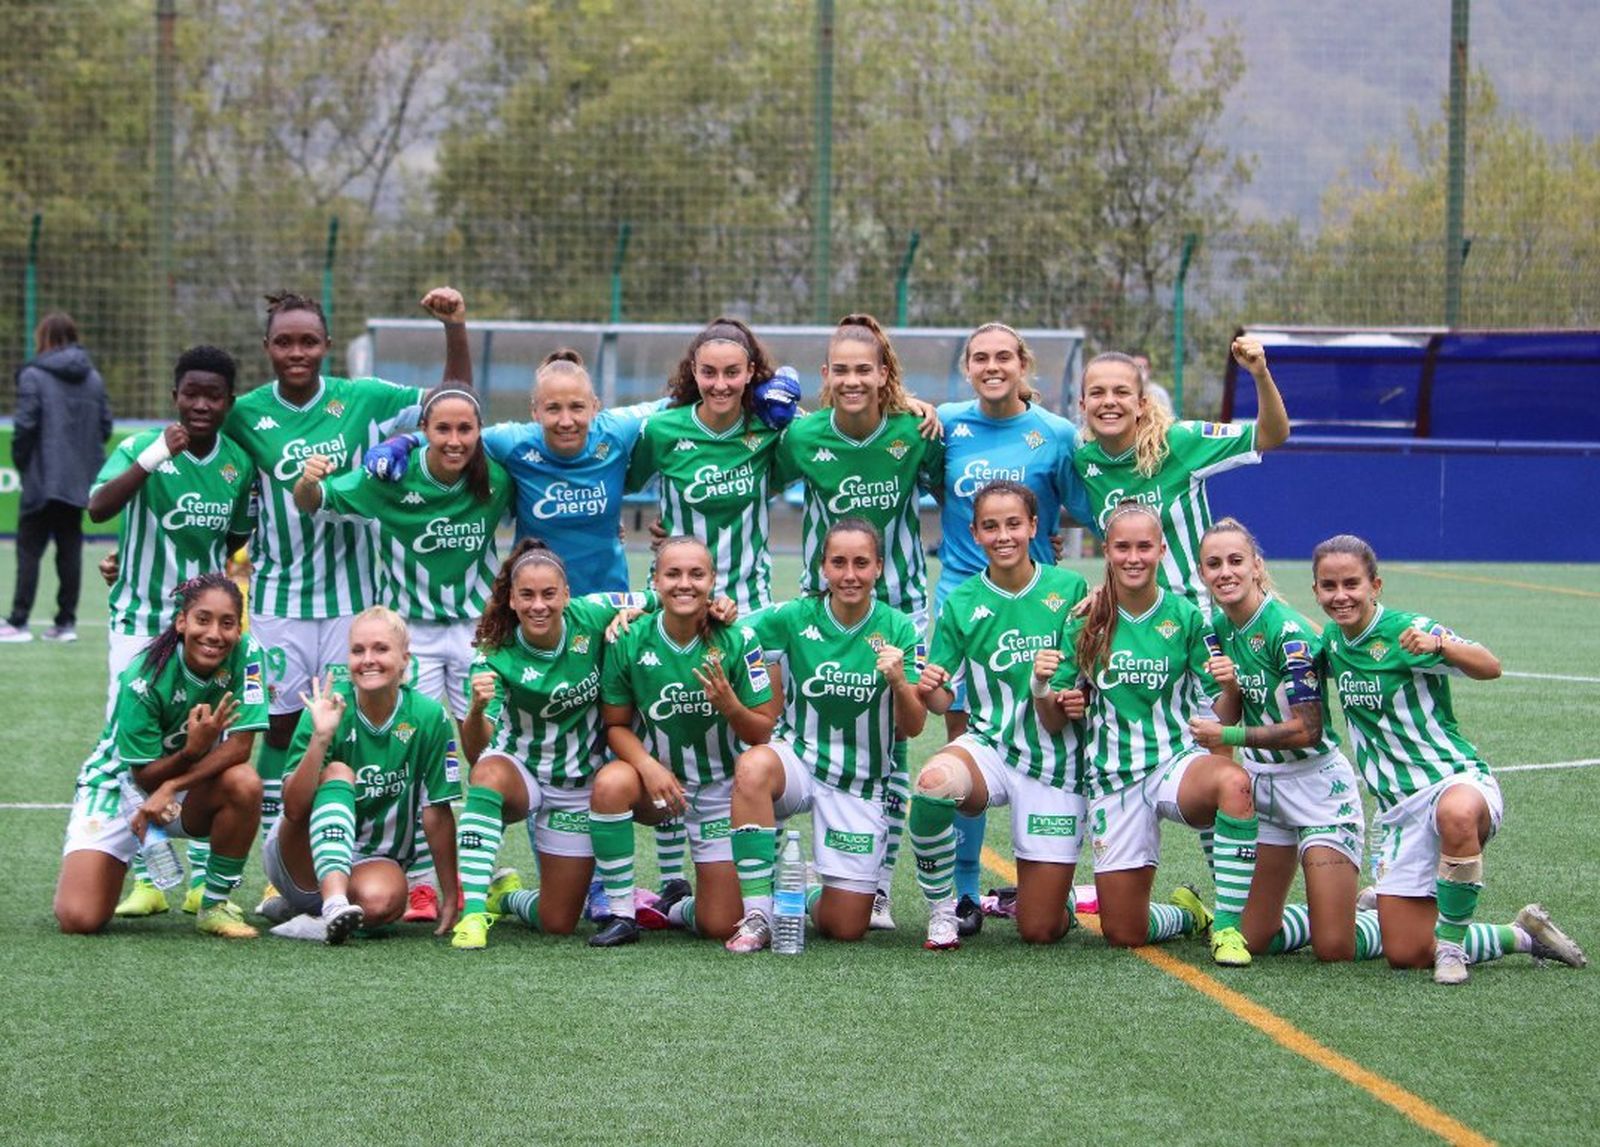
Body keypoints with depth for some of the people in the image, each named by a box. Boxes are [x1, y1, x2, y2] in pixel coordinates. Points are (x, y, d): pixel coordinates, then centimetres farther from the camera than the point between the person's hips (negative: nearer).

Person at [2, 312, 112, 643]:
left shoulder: (33, 375, -9)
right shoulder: (93, 377, 9)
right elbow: (105, 426, 8)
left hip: (44, 477, -5)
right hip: (79, 479, 5)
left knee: (29, 549, 0)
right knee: (70, 549, 9)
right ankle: (66, 621, 9)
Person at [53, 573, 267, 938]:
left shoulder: (246, 655, -18)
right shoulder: (144, 680, -25)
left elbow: (240, 746, -22)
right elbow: (145, 777, -20)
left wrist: (170, 788, -32)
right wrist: (193, 749, -40)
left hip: (192, 786, 3)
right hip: (120, 784, -3)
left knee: (244, 783, -33)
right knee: (79, 920, -18)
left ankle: (215, 905, -11)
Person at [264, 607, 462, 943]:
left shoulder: (429, 717, -9)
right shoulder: (326, 711, -12)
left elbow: (437, 812, -3)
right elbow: (293, 809, -22)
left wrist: (451, 897, -1)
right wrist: (320, 737, -34)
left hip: (374, 861, 0)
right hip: (303, 860, 0)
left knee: (381, 900, -37)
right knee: (337, 773, -29)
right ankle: (333, 903, -42)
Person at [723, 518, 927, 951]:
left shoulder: (898, 630, -7)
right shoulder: (794, 618, -6)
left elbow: (913, 727, -8)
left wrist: (899, 682, -29)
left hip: (861, 783, 0)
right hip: (800, 761, 0)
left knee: (847, 928, -1)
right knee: (752, 766, -38)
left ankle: (815, 898, 38)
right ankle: (757, 915, -28)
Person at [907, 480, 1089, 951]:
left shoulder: (1070, 589, -2)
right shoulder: (962, 604, 0)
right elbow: (942, 699, 2)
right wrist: (929, 690, -21)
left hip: (1056, 760, 0)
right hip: (990, 747, 0)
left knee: (1041, 930, -2)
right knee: (933, 781, -38)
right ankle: (941, 911, -15)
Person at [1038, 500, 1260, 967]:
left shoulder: (1186, 617, -3)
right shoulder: (1084, 623, -1)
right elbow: (1054, 723, 3)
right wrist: (1041, 688, -19)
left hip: (1178, 762, -2)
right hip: (1113, 778, 2)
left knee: (1233, 782, -39)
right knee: (1124, 934, 1)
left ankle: (1228, 925, -28)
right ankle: (1186, 913, 35)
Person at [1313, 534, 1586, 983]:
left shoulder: (1406, 631, -10)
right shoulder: (1332, 641, 9)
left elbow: (1489, 667, -23)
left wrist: (1439, 644, -40)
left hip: (1457, 780, -7)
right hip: (1398, 807, 7)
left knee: (1456, 813, -46)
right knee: (1406, 955, -2)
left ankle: (1451, 938, -25)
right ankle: (1520, 936, 21)